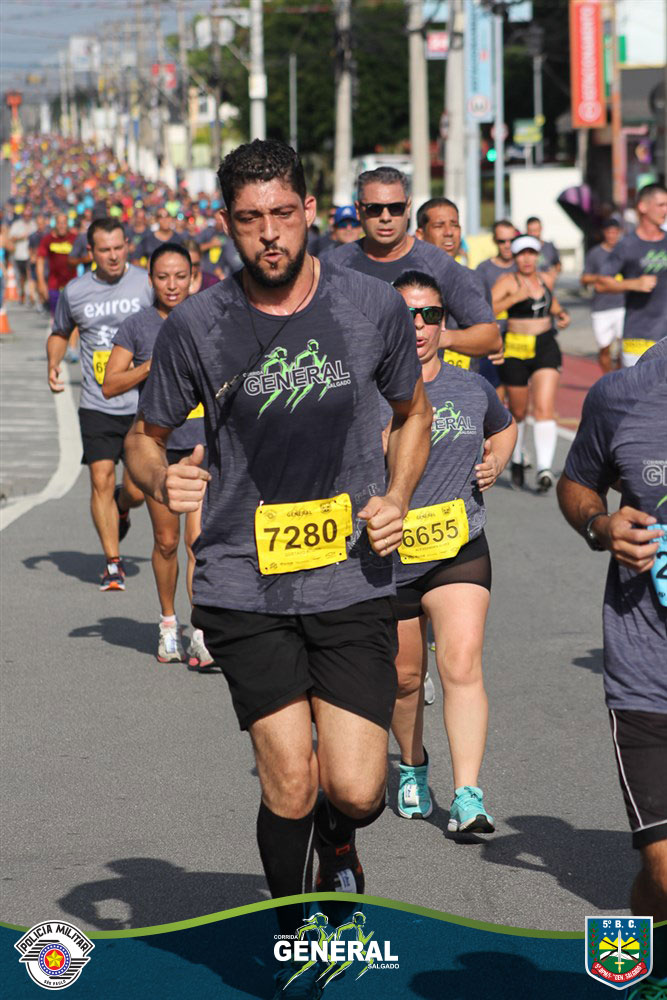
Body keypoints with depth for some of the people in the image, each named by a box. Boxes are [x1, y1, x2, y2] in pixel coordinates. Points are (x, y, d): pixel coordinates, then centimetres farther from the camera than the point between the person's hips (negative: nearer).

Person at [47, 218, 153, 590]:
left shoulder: (147, 283, -3)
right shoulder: (74, 291, 4)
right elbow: (61, 333, 21)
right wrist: (53, 363, 3)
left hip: (141, 404, -1)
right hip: (97, 406, 1)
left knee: (137, 491, -1)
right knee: (101, 481, -8)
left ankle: (120, 511, 37)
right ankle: (113, 563, 6)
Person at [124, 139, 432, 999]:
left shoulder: (374, 308, 1)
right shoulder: (196, 326, -2)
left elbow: (412, 413, 18)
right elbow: (145, 438, 11)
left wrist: (396, 497, 1)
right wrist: (163, 481, -12)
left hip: (353, 581, 1)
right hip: (244, 586, -1)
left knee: (355, 791, -7)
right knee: (289, 786, -6)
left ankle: (338, 844, 32)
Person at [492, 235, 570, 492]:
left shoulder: (546, 279, 9)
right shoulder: (508, 282, -7)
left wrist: (561, 313, 13)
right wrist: (515, 298, -28)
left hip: (546, 348, 2)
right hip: (516, 351, -2)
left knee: (544, 408, -15)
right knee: (518, 411, 11)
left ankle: (545, 468, -22)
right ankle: (516, 460, 36)